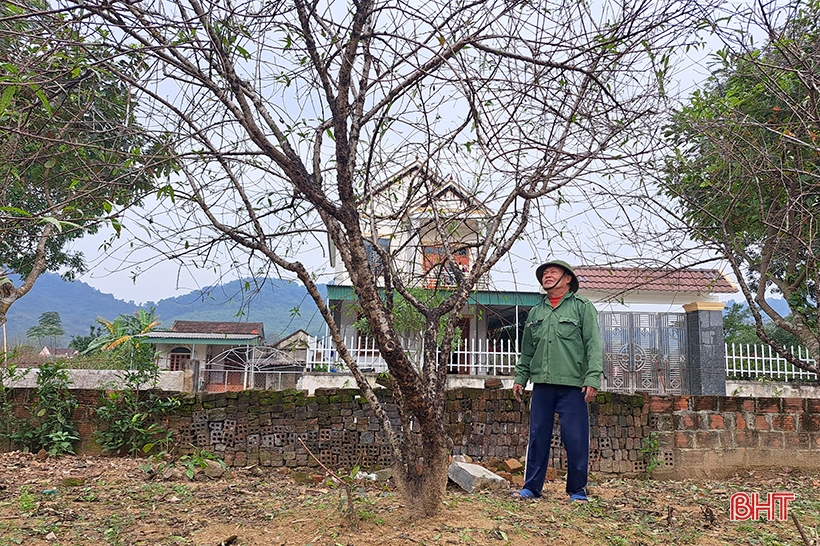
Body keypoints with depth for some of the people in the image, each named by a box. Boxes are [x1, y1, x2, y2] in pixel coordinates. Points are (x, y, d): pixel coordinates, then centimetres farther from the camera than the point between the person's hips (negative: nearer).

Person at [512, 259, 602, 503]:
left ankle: (577, 490, 12)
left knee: (576, 440, -1)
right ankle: (531, 487, 16)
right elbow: (527, 350, 21)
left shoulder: (582, 307, 3)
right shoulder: (535, 312, 17)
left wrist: (592, 378, -14)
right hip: (542, 385, 5)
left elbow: (594, 345, -5)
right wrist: (520, 378, 14)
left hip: (572, 386, -4)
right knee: (538, 438, 7)